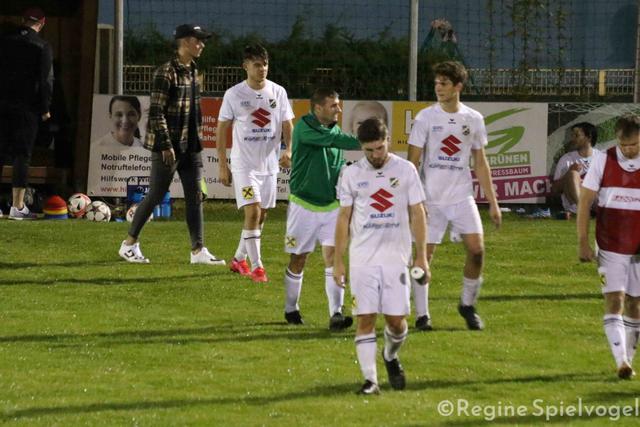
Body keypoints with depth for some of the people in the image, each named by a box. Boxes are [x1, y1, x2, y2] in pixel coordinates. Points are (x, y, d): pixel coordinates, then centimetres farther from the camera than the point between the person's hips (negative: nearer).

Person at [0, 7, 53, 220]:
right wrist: (45, 109, -1)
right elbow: (46, 80, -7)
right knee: (22, 155, -1)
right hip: (27, 107, -3)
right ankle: (17, 206, -4)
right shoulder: (42, 47, -3)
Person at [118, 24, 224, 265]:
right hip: (168, 146, -8)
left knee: (195, 197, 3)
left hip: (190, 146, 8)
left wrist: (198, 141, 16)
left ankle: (198, 250, 4)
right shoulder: (166, 73, -13)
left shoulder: (193, 72, 12)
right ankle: (129, 244, 11)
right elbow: (156, 112, -16)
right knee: (156, 196, -1)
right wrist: (165, 145, -19)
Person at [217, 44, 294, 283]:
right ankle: (256, 266, -10)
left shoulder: (278, 92, 3)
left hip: (270, 164, 4)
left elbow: (287, 124, 7)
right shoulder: (234, 95, -6)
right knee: (253, 212, -15)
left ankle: (239, 259, 27)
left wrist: (288, 150, -13)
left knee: (261, 215, 10)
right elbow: (222, 129, -1)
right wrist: (222, 165, -5)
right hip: (244, 164, -4)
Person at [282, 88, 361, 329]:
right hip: (304, 204, -4)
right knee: (298, 260, 7)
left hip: (331, 205, 4)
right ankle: (291, 309, 25)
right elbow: (333, 140, -28)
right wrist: (362, 144, -32)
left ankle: (336, 314, -14)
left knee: (332, 257, -8)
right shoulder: (304, 128, -13)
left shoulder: (334, 129, 8)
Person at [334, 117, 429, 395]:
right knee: (365, 318, -6)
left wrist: (421, 256, 1)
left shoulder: (405, 170, 2)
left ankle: (391, 357, 31)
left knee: (397, 319, 0)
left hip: (396, 256, 0)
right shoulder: (352, 174, 3)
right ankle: (369, 379, -3)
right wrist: (338, 261, 4)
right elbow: (343, 218, 8)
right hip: (362, 258, 0)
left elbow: (417, 214, 5)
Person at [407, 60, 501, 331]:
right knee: (424, 255, -3)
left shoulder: (473, 119, 5)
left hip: (462, 197, 2)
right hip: (430, 198, -2)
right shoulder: (425, 118, -3)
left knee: (477, 249, -9)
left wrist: (493, 203, 9)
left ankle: (468, 305, 11)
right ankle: (422, 314, 8)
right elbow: (413, 161, -3)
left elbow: (480, 163, 12)